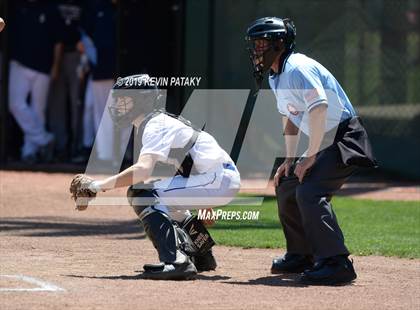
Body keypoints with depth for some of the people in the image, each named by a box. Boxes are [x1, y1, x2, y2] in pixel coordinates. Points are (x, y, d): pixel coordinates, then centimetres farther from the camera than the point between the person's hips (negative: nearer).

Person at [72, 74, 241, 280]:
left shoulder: (156, 125, -12)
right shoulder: (157, 121, 18)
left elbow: (143, 170, -27)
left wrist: (101, 185, -23)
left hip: (220, 179, -10)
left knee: (141, 194, -15)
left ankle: (175, 261, -27)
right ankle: (201, 255, 31)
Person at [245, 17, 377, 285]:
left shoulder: (297, 68, -20)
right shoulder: (276, 77, 13)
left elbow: (320, 107, -31)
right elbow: (290, 117, 24)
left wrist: (310, 157, -26)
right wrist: (290, 160, 15)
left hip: (345, 140, -11)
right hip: (325, 145, 11)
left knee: (309, 193, -26)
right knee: (286, 187, 17)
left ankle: (337, 263, -30)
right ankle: (301, 256, 28)